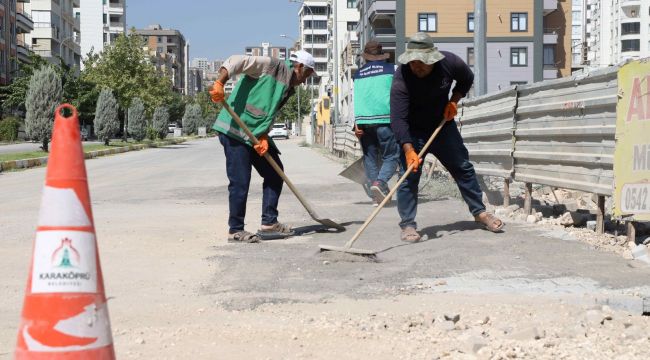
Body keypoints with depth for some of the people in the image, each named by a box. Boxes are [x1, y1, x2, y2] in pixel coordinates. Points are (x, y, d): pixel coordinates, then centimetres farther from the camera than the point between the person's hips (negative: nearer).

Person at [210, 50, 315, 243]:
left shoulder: (288, 88, 17)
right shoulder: (272, 66, -9)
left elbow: (270, 115, 10)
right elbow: (237, 61, -19)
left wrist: (264, 137, -8)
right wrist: (220, 83, -33)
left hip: (257, 133, 10)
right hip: (235, 129, -10)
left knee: (274, 173, 10)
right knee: (240, 182, -7)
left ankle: (269, 223, 17)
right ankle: (235, 231, 4)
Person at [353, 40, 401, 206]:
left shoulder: (358, 74, 15)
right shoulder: (392, 69, 8)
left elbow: (355, 99, 8)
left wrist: (356, 124, 5)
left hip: (362, 120, 3)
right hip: (385, 118, -3)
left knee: (370, 157, 10)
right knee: (391, 155, 2)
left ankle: (378, 195, 7)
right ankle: (380, 181, -24)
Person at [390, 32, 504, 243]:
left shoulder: (450, 63, -19)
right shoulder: (401, 79, -29)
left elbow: (467, 79, 6)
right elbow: (398, 119, -34)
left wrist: (454, 101, -9)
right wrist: (409, 150, -43)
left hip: (443, 125, 4)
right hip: (413, 132, -3)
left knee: (463, 168, 8)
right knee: (409, 176, -10)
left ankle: (479, 212, 23)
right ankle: (407, 225, -1)